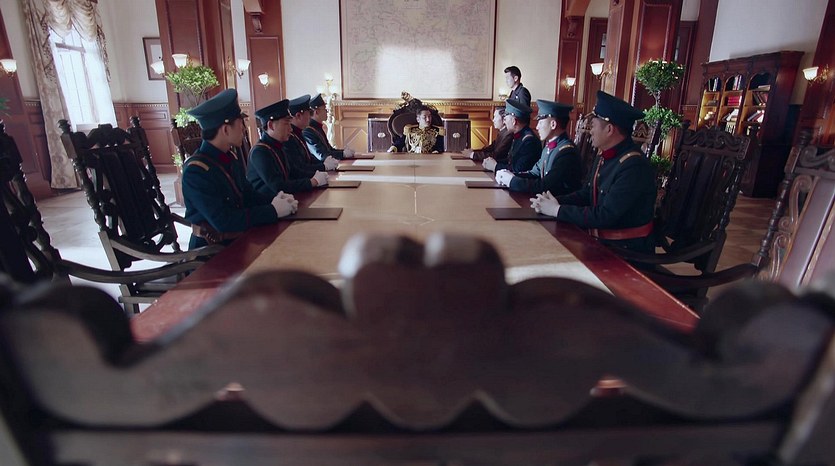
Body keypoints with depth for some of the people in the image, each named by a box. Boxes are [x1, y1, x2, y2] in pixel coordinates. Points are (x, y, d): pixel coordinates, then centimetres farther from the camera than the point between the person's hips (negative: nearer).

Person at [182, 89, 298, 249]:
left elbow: (248, 194, 12)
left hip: (239, 240, 7)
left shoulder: (232, 157, 5)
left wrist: (276, 201, -8)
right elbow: (222, 221, -24)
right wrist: (273, 211, -21)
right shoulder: (195, 171, -19)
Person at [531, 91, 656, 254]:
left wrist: (557, 210, -19)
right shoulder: (603, 157, 7)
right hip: (601, 242, 7)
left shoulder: (634, 166, -22)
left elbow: (605, 216, -26)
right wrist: (554, 202, -6)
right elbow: (586, 193, 13)